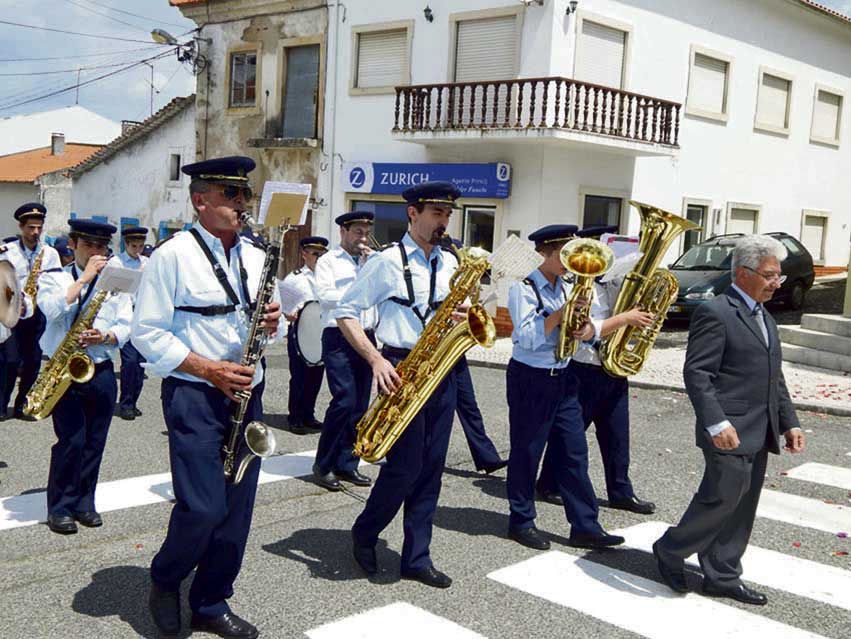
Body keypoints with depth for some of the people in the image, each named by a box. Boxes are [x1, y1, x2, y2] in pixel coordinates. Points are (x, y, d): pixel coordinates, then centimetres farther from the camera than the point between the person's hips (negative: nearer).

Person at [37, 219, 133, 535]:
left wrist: (104, 337, -17)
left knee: (95, 441, 7)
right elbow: (54, 310, -17)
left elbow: (125, 326, 4)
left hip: (101, 372, 3)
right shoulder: (53, 278, 3)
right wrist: (85, 276, -15)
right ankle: (60, 508, 6)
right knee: (71, 440, -8)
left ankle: (84, 503, 22)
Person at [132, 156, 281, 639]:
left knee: (237, 508, 7)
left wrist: (273, 322, -3)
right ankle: (165, 582, 20)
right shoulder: (173, 255, -7)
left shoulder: (255, 257, 12)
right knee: (203, 507, -10)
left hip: (246, 394, 6)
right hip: (194, 396, -6)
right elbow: (147, 332, -9)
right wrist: (208, 370, -16)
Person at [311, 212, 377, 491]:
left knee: (360, 405, 6)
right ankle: (323, 465, -2)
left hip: (366, 338, 6)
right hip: (339, 338, -6)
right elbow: (325, 296, -12)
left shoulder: (370, 261, 18)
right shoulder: (328, 261, 2)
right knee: (344, 401, -14)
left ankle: (346, 464, 15)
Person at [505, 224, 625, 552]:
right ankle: (521, 522, 19)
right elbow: (529, 338, -21)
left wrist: (587, 329, -12)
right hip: (530, 379, -7)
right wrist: (563, 312, -24)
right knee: (526, 452, 5)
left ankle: (585, 527, 12)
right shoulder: (523, 288, -11)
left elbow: (588, 328, 11)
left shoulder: (567, 288, 10)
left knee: (574, 454, 6)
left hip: (563, 379, 7)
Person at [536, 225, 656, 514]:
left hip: (614, 369, 8)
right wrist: (625, 318, -21)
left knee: (616, 435, 12)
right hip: (585, 370, -7)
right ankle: (549, 485, 20)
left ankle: (621, 492, 21)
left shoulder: (611, 282, 9)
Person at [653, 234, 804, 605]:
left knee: (742, 507, 12)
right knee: (723, 498, -6)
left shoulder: (765, 319, 18)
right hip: (729, 432, -9)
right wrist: (716, 423, -25)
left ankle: (722, 577, 23)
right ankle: (670, 550, 15)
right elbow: (696, 373, -18)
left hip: (759, 434, 9)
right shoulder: (715, 313, -11)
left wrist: (790, 422, 14)